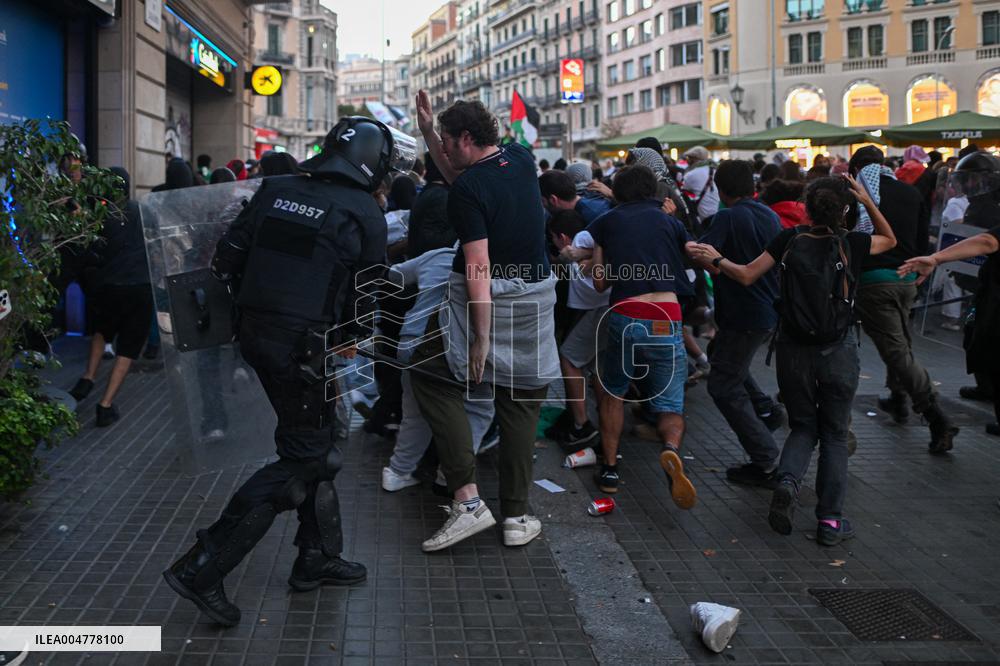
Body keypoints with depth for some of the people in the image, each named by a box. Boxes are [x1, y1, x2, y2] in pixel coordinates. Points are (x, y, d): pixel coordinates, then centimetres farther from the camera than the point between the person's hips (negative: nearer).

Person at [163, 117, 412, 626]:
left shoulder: (275, 190, 6)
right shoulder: (365, 215, -8)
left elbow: (227, 256, 7)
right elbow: (366, 296, -2)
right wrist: (352, 338, 17)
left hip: (256, 335, 7)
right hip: (306, 348, -7)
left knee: (315, 443, 20)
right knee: (304, 458, 3)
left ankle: (319, 556, 31)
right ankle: (202, 569, -1)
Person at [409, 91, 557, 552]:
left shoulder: (467, 192, -17)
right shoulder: (522, 160, 4)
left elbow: (479, 267, -22)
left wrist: (482, 338, -22)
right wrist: (428, 133, 18)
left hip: (486, 299, -6)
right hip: (535, 295, 6)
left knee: (430, 375, 10)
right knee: (521, 403, 13)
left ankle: (467, 498, 1)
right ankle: (516, 517, 19)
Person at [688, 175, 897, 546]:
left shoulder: (790, 240, -5)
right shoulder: (850, 244, -8)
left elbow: (746, 276, -2)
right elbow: (890, 239, 13)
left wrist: (715, 259, 12)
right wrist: (867, 201, 7)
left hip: (794, 351, 2)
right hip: (838, 354, -1)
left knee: (803, 427, 18)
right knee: (834, 434, 11)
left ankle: (788, 480, -11)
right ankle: (830, 519, 10)